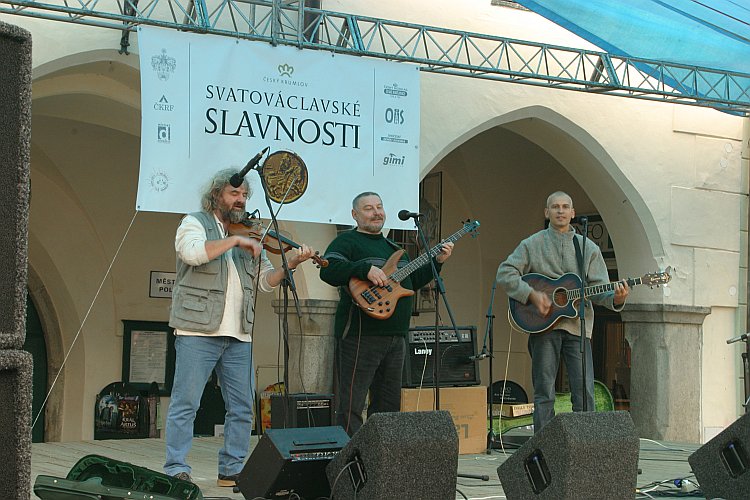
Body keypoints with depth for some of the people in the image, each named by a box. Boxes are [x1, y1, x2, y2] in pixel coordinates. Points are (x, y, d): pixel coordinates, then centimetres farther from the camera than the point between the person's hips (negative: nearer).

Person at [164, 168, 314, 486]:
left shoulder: (250, 235, 19)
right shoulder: (195, 223, 2)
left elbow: (265, 280, 14)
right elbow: (193, 252, -21)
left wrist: (292, 264, -3)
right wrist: (234, 240, -19)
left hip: (239, 335, 6)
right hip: (198, 330, -6)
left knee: (242, 408, 7)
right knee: (185, 404, -5)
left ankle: (232, 469, 15)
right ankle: (176, 470, -1)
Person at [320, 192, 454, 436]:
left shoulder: (393, 247, 24)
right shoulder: (347, 241, -2)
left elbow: (413, 281, 27)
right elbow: (328, 270, -19)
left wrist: (437, 261, 16)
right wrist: (366, 269, -27)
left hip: (395, 336, 9)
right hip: (360, 335, -8)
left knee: (389, 405, 13)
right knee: (351, 404, -9)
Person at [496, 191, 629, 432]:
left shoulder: (588, 248, 13)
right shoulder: (532, 245, 8)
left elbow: (598, 288, 8)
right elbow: (505, 273, 1)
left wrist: (615, 298, -14)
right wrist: (532, 294, -12)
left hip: (577, 324, 2)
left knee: (585, 393, -4)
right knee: (544, 393, 1)